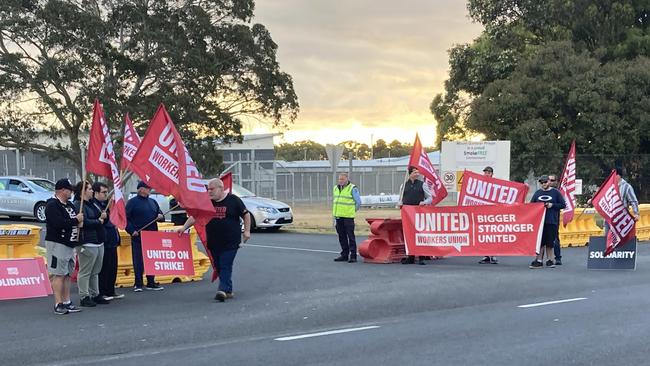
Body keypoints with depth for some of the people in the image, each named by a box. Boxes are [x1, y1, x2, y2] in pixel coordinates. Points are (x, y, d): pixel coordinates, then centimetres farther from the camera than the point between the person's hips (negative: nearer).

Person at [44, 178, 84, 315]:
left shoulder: (70, 205, 16)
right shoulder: (52, 205, -13)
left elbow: (79, 219, 24)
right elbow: (59, 223, -26)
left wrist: (79, 222, -1)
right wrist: (76, 220, -15)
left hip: (69, 244, 9)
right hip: (57, 244, -9)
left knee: (67, 274, 12)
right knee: (58, 275, -7)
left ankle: (67, 302, 18)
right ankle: (58, 304, -4)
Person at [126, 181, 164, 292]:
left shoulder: (153, 202, 14)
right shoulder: (132, 202, -3)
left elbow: (160, 214, 23)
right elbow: (126, 218, -7)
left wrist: (161, 216, -1)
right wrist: (132, 230, -16)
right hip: (138, 237, -5)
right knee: (138, 261, -1)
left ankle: (151, 283, 17)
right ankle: (138, 284, 6)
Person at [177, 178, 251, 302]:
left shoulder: (233, 200, -2)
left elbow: (246, 215, 4)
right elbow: (195, 216, 6)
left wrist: (247, 231, -3)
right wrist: (184, 227, -4)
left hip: (230, 242, -5)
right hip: (213, 243, 5)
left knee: (225, 266, -11)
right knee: (218, 266, 6)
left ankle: (223, 290, -16)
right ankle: (228, 290, 14)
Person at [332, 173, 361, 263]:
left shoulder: (352, 189, -6)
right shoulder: (336, 188, 14)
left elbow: (358, 202, -3)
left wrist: (353, 211, 4)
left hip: (348, 217, -7)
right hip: (338, 216, 7)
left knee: (351, 236, -5)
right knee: (342, 237, 11)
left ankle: (353, 256, -3)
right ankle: (344, 255, 18)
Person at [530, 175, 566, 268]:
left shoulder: (555, 192, 4)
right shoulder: (537, 193, 11)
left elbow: (563, 205, 2)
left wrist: (552, 205, -9)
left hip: (552, 221, -2)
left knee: (550, 242, 4)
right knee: (540, 241, 0)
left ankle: (549, 260, 15)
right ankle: (539, 260, 4)